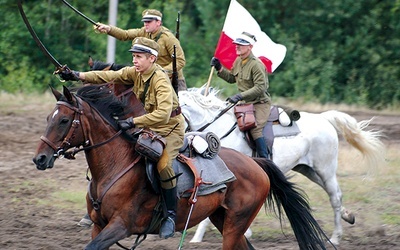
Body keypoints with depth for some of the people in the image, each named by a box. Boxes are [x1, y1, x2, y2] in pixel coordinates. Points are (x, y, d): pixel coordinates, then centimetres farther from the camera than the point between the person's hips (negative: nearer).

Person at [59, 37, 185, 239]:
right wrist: (78, 76, -22)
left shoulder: (161, 80, -25)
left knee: (163, 164, -31)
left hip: (171, 128, -9)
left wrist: (133, 122, -39)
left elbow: (163, 114, -36)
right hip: (149, 127, 9)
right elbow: (110, 76, -11)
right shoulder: (136, 73, -2)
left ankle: (171, 213, -18)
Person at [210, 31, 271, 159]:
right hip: (246, 103, 9)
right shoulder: (238, 61, 8)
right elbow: (232, 78, 23)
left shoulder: (257, 65, -19)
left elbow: (260, 88, -24)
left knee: (255, 129, -26)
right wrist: (219, 69, 7)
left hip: (260, 102, -9)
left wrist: (240, 96, -30)